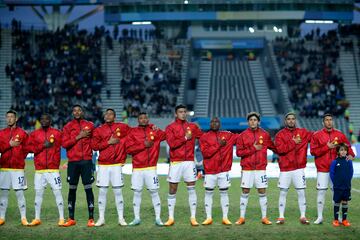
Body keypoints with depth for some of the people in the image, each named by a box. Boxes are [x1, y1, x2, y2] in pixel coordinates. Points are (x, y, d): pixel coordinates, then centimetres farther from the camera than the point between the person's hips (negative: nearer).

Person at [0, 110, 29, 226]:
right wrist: (9, 144, -11)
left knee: (20, 193, -4)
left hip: (18, 167, -2)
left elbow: (26, 149, 3)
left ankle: (23, 218, -1)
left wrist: (19, 160, -3)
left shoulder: (22, 133, 4)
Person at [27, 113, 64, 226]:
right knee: (38, 193, 6)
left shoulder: (56, 133, 5)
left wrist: (55, 162, -3)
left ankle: (61, 218, -1)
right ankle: (37, 218, 14)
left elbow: (58, 148, 6)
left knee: (57, 192, -5)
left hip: (53, 169, -2)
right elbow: (30, 147, 0)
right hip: (39, 170, 2)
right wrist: (43, 145, -10)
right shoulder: (34, 134, 10)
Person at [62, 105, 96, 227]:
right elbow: (64, 144, -3)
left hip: (86, 161, -1)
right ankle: (71, 218, 12)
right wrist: (78, 137, -10)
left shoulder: (90, 125, 7)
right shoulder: (68, 126, 6)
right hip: (73, 162, 1)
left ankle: (91, 218, 1)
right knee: (72, 189, 5)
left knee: (88, 188, -2)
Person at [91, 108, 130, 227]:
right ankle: (101, 218, 8)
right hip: (103, 165, 1)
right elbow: (94, 146, -3)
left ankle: (121, 218, 8)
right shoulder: (99, 130, 6)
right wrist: (108, 142, -9)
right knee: (102, 191, 1)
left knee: (118, 191, 1)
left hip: (117, 164, 0)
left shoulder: (122, 127, 5)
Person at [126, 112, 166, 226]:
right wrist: (143, 145, -11)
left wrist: (157, 131, -14)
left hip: (151, 168, 0)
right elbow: (129, 149, -4)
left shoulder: (154, 130, 8)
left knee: (154, 192, -1)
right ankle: (136, 218, 12)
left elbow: (166, 136, 0)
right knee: (137, 192, 4)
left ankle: (158, 218, 4)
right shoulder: (133, 132, 5)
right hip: (137, 169, 1)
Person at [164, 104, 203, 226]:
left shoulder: (192, 126, 10)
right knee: (172, 190, 2)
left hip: (189, 161, 2)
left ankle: (193, 218, 5)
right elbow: (172, 144, -12)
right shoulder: (170, 127, 0)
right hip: (175, 162, -2)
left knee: (191, 189, 0)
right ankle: (171, 218, 10)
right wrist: (185, 138, -15)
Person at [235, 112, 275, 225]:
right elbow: (239, 152, -6)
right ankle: (242, 217, 10)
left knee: (262, 192, 3)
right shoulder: (243, 135, 1)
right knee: (245, 192, 3)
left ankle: (264, 217, 12)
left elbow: (273, 147, 14)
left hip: (261, 168, 1)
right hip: (247, 168, -1)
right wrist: (253, 149, -11)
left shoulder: (265, 134, 5)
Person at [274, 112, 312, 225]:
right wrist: (293, 142, -13)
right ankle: (281, 216, 10)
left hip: (299, 168, 1)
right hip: (285, 169, -1)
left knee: (301, 192, 1)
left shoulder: (303, 132, 7)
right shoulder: (280, 134, 1)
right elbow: (280, 149, -13)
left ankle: (303, 216, 9)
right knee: (283, 192, 3)